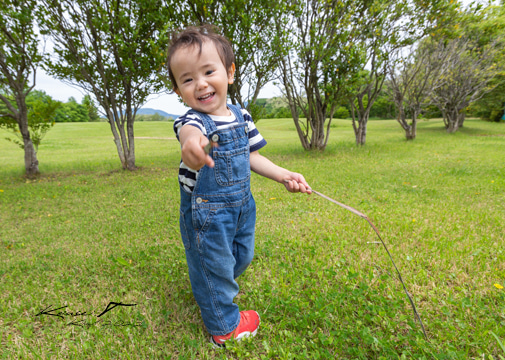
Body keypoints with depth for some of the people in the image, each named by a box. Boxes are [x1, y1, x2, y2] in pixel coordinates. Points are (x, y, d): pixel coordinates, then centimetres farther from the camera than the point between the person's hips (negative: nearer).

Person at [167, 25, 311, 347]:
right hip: (206, 211, -6)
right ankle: (224, 325, 37)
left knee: (242, 256, 25)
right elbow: (190, 130, -47)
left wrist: (283, 175, -2)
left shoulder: (241, 117, -2)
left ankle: (222, 285, 57)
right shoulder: (194, 120, -21)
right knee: (214, 264, 10)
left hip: (241, 203, 7)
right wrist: (192, 143, -71)